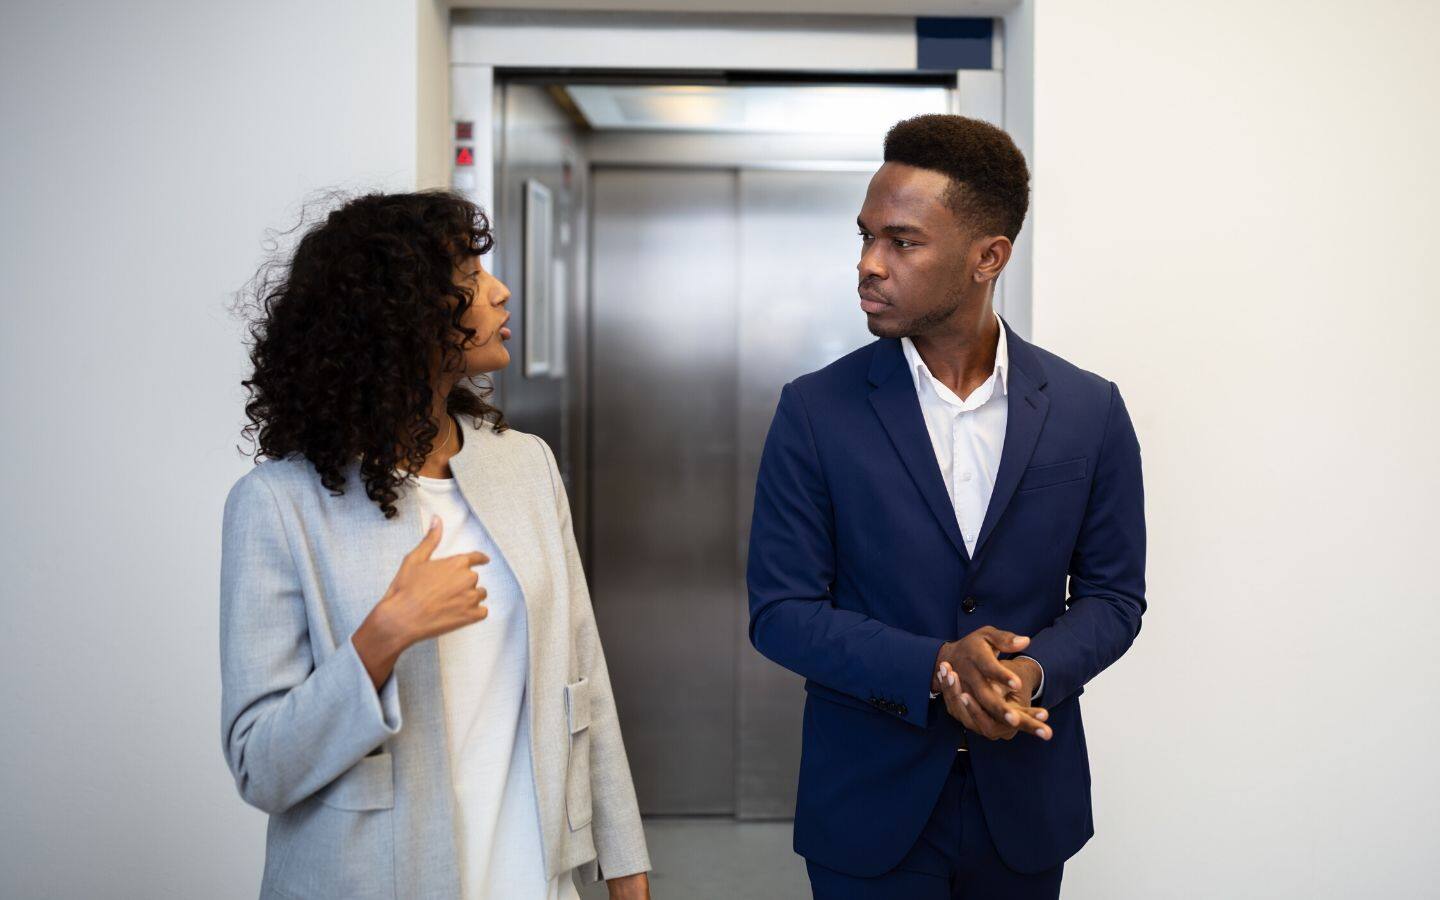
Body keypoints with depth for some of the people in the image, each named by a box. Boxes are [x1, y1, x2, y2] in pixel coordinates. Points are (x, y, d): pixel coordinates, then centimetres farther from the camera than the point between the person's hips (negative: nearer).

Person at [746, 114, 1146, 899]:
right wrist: (933, 668, -22)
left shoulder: (1089, 411, -4)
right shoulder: (815, 411, -8)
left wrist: (1036, 671, -18)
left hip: (1026, 799, 2)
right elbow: (780, 611, -8)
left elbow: (1112, 594, 3)